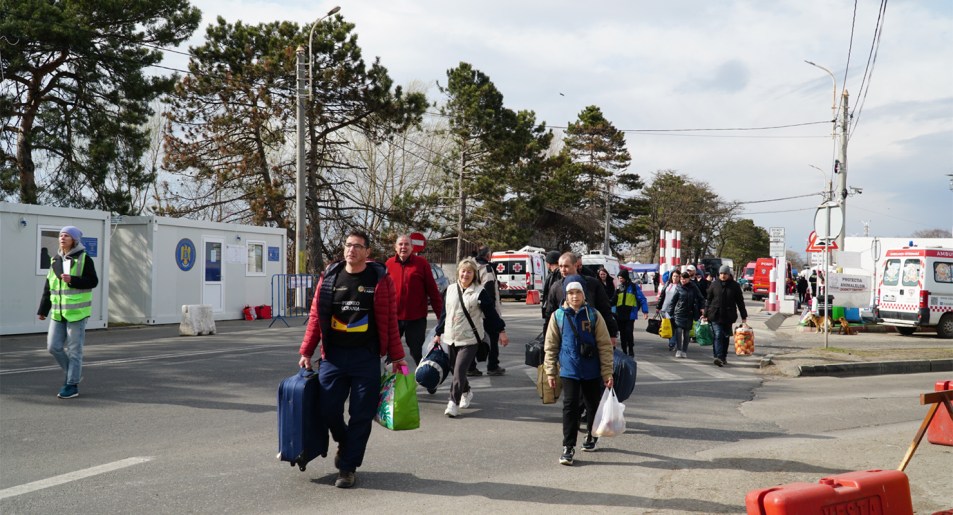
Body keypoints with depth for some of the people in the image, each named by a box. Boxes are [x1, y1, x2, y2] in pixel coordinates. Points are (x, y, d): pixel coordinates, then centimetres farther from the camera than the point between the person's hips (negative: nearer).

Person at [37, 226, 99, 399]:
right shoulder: (55, 260, 11)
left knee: (74, 349, -1)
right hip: (58, 312, 6)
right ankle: (73, 373, 25)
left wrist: (72, 280, -23)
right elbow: (48, 287, 14)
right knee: (53, 346, 5)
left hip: (77, 312, -6)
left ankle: (72, 385, 8)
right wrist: (43, 309, 14)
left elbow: (93, 281, -10)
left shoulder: (84, 259, -6)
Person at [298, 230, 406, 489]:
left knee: (361, 415, 1)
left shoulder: (380, 278, 0)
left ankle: (348, 466, 14)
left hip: (366, 358, -2)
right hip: (333, 356, 2)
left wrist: (396, 357, 1)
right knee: (328, 409, 3)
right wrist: (306, 352, 6)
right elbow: (316, 316, 9)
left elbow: (390, 320, 2)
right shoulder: (329, 277, 6)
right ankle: (344, 443, 34)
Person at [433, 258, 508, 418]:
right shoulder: (451, 289, 9)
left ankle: (454, 403, -9)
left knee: (459, 370, -13)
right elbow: (445, 313, 16)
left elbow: (491, 313, 0)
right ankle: (466, 392, 39)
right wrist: (439, 333, 19)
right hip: (451, 337, 5)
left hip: (470, 338, -5)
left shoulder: (480, 292, -5)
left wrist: (501, 331, 0)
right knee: (456, 369, 14)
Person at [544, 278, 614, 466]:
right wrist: (550, 371, 2)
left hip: (592, 371, 1)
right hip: (569, 370, -1)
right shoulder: (558, 316, -2)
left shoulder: (593, 315, -4)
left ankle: (591, 436, 38)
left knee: (593, 405, 15)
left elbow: (605, 345, -2)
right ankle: (568, 447, -2)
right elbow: (551, 346, 4)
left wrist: (607, 372, -5)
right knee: (570, 406, -8)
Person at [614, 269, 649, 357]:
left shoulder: (634, 287, -2)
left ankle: (631, 351, 1)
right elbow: (614, 301, 15)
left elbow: (642, 299, -3)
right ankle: (624, 351, 18)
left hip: (630, 314, -5)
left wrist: (645, 311, -10)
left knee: (628, 332, -13)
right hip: (620, 315, 5)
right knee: (622, 334, 9)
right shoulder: (618, 287, 12)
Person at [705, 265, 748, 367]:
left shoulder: (735, 286, 3)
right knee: (718, 335, -11)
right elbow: (709, 300, 8)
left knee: (725, 336, 9)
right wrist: (706, 314, 5)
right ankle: (719, 357, -19)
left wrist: (744, 316, 5)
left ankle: (724, 357, 20)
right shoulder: (714, 285, 4)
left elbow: (740, 301, 6)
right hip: (715, 315, -1)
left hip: (728, 316, 1)